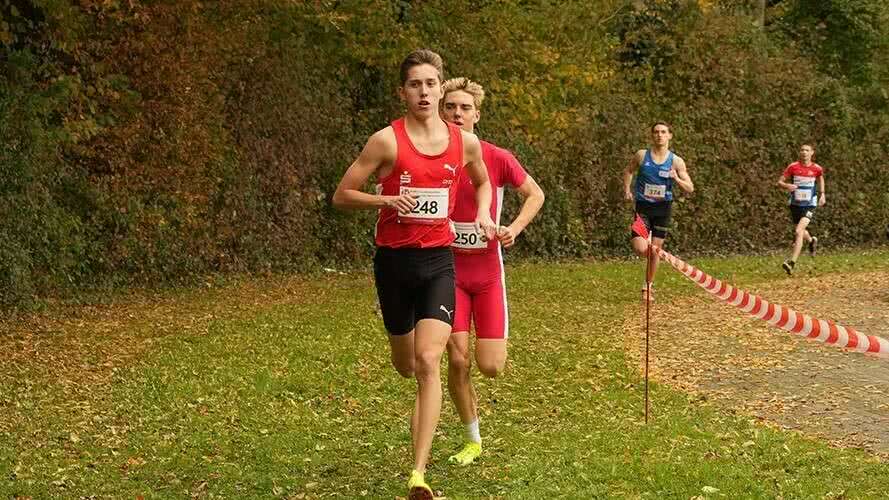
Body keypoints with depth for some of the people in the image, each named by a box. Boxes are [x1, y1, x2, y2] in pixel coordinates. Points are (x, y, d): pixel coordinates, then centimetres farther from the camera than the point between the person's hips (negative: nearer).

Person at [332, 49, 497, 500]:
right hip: (394, 260, 0)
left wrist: (483, 214, 5)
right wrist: (387, 199, -21)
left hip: (437, 260, 1)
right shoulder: (387, 140, -9)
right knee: (405, 364, 15)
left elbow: (482, 181, 24)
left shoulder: (466, 142, 1)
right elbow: (342, 196, -6)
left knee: (428, 362, -16)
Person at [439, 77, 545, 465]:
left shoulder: (497, 158, -8)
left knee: (490, 367, -5)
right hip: (448, 270, 0)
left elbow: (535, 194, 6)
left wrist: (515, 228, -10)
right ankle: (473, 440, 15)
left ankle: (491, 343, 35)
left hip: (488, 272, 0)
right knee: (457, 360, -7)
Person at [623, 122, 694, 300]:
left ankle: (647, 286, 24)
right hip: (643, 206, -1)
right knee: (641, 250, -17)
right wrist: (627, 190, 1)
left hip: (663, 207, 1)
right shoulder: (642, 155, -3)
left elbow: (690, 188, -3)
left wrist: (676, 179, -22)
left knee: (654, 251, 6)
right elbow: (628, 171, 16)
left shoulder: (676, 161, -3)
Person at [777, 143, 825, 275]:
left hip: (809, 205, -3)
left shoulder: (817, 168, -4)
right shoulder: (793, 167, -6)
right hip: (795, 204, 3)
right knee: (800, 231, 20)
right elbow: (779, 182, -3)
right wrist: (787, 186, -25)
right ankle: (811, 241, 57)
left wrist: (822, 194, 10)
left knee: (798, 232, -20)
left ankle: (791, 262, -20)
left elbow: (821, 178, 19)